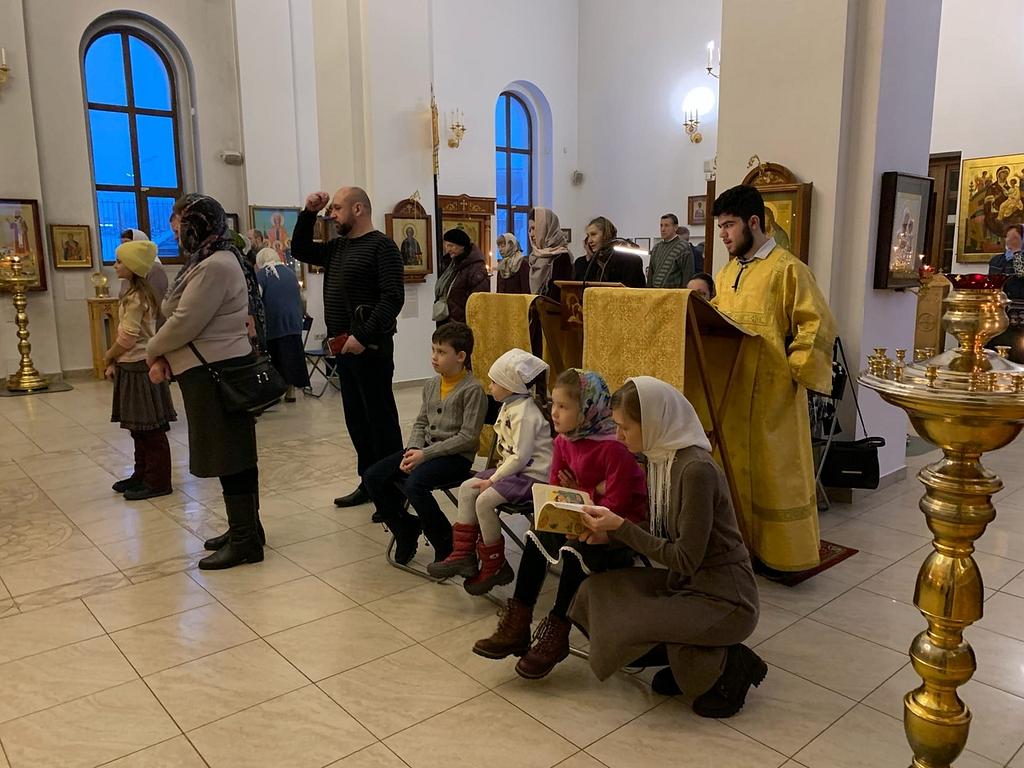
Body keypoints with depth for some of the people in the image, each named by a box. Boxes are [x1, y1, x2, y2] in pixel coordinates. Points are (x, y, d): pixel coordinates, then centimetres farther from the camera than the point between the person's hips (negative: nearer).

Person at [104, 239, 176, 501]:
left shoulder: (136, 297, -16)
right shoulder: (137, 293, 13)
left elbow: (127, 337, -17)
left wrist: (108, 357, 0)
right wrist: (115, 362, 9)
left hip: (139, 367, -9)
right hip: (132, 365, 9)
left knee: (149, 429, -2)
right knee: (139, 428, 16)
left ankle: (158, 482, 5)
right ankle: (142, 475, 25)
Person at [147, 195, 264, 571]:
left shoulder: (214, 266, -17)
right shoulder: (208, 261, 17)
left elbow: (184, 323, -19)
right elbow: (183, 318, 16)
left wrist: (153, 351, -1)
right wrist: (165, 356, 1)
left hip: (217, 373, -10)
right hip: (215, 370, 10)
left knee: (231, 457, -3)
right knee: (233, 454, 16)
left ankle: (245, 541, 6)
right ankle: (244, 529, 27)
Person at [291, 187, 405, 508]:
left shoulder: (381, 246, -9)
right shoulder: (338, 247, 16)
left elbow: (393, 298, -18)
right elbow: (300, 250, 27)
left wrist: (363, 336, -24)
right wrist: (309, 213, 13)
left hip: (370, 346, -9)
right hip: (344, 346, 9)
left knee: (381, 418, -3)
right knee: (356, 419, 13)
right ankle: (369, 483, 23)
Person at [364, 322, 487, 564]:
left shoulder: (472, 389, -12)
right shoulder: (431, 385, 12)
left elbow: (468, 437, -16)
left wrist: (425, 454, -18)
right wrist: (413, 449, -5)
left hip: (456, 455, -8)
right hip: (425, 449, 8)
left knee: (414, 484, -32)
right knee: (373, 477, -5)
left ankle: (445, 544, -9)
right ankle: (406, 527, 13)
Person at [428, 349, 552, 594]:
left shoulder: (524, 413, -22)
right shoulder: (510, 405, 10)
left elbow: (520, 456, -25)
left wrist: (493, 480, -19)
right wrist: (496, 474, 6)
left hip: (532, 474, -10)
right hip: (514, 468, 10)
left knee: (485, 500, -22)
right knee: (467, 488, 3)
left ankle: (494, 567, -3)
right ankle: (462, 554, 8)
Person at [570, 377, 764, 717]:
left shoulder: (696, 468, -24)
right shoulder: (660, 458, 3)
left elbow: (685, 558, -23)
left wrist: (621, 527, -21)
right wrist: (608, 531, -6)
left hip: (724, 599, -9)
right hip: (685, 583, 9)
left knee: (622, 626, -22)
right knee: (595, 592, -3)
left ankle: (727, 666, -1)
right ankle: (685, 659, 9)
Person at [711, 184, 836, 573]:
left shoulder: (787, 268, -10)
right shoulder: (726, 273, 13)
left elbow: (819, 325, -13)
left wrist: (794, 370, -13)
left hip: (771, 392, -7)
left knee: (774, 472, 3)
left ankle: (784, 553, 16)